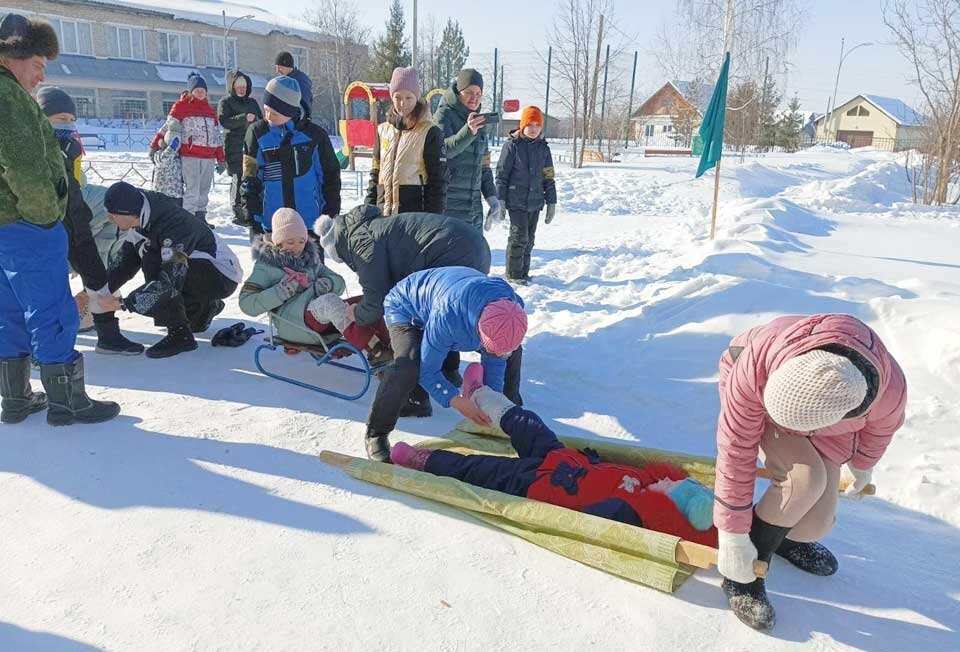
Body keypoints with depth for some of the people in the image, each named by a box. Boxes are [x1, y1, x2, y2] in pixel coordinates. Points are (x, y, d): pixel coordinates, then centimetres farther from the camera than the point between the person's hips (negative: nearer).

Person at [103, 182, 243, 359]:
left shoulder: (174, 225, -32)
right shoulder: (138, 222, -5)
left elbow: (169, 281, -37)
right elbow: (125, 261, 4)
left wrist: (122, 304, -34)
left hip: (223, 276, -9)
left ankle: (180, 335, -16)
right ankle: (206, 307, 27)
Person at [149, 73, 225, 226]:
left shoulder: (210, 109, 18)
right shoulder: (181, 106, 3)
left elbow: (217, 136, 19)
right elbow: (169, 127, -2)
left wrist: (221, 159, 15)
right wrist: (155, 145, -10)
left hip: (209, 157, 5)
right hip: (189, 155, -5)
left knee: (204, 189, 10)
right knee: (192, 190, -8)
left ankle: (200, 216, 19)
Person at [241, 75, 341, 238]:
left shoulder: (314, 134, -3)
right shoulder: (257, 133, -1)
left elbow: (331, 174, 5)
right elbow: (250, 179, 2)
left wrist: (331, 215, 2)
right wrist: (253, 217, -2)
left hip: (311, 225, -1)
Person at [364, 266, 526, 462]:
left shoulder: (514, 310, -31)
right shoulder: (447, 317, -48)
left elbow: (495, 361, -14)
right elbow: (428, 370, -33)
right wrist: (455, 400, -43)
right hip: (406, 308, -6)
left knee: (512, 352, 0)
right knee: (408, 367, -35)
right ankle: (376, 435, -15)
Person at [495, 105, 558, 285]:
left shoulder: (543, 148, 9)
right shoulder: (512, 145, -5)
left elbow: (549, 178, 13)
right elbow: (501, 173, -5)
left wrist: (551, 202, 11)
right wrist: (500, 200, -8)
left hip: (535, 202, 5)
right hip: (516, 201, -5)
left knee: (529, 239, 10)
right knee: (519, 237, -6)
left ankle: (523, 272, 20)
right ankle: (513, 274, 5)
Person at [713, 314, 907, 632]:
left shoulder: (890, 390, -35)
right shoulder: (755, 367, -45)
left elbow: (880, 427, -8)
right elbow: (736, 449, -33)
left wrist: (862, 466, 14)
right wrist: (732, 534, -27)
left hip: (828, 424, 3)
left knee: (816, 524, -12)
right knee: (806, 478, -30)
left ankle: (785, 535, 25)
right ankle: (743, 574, -9)